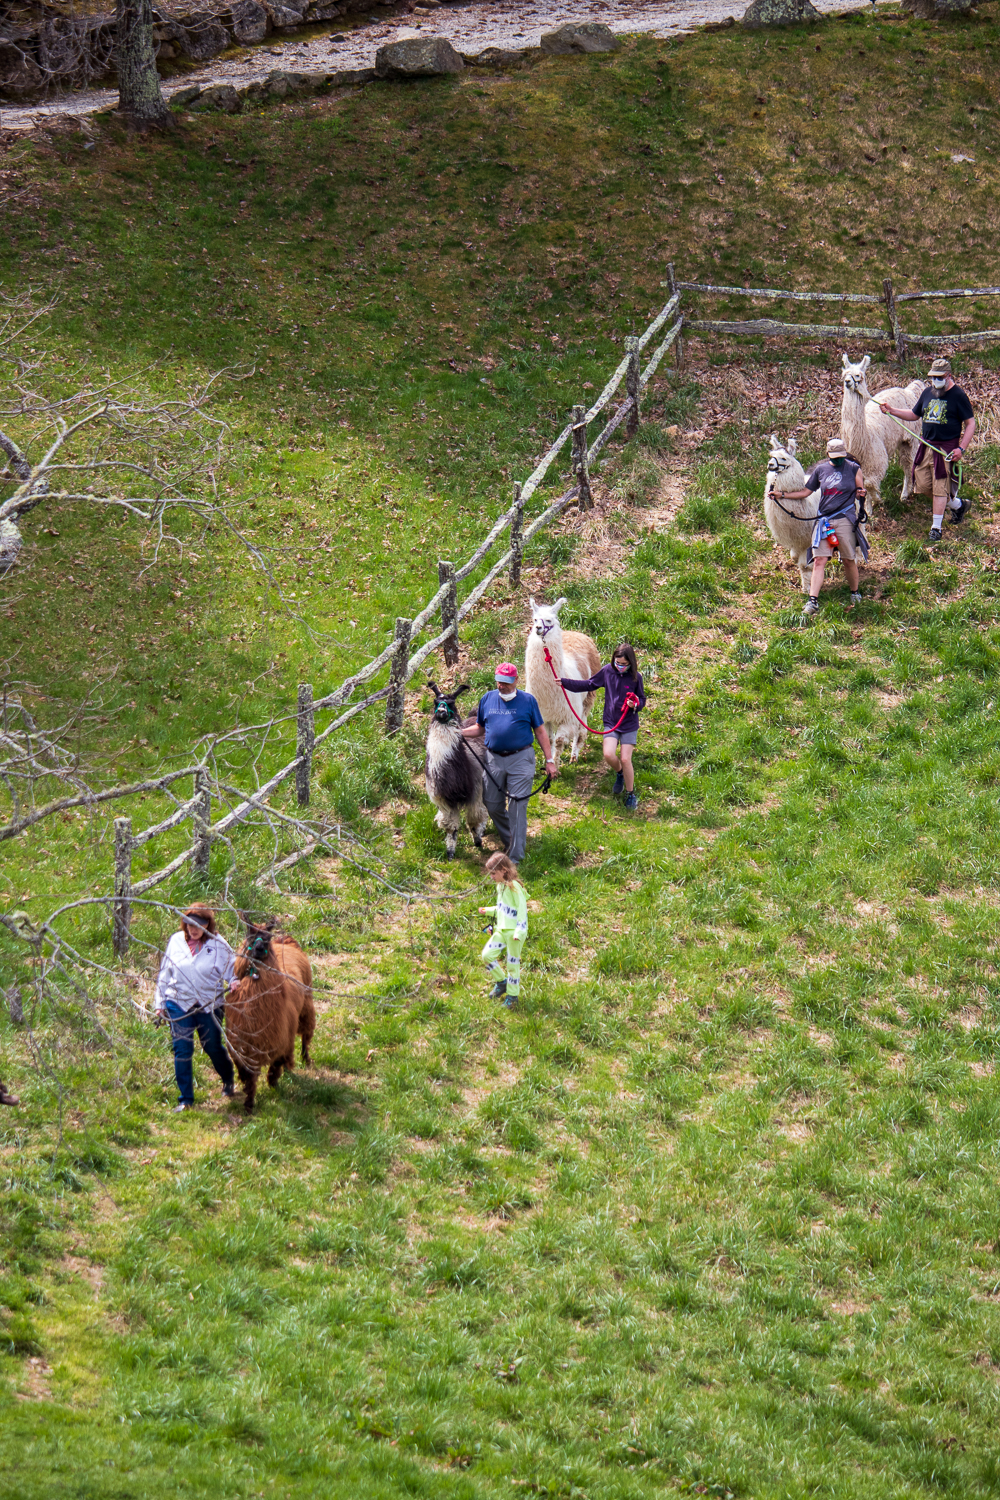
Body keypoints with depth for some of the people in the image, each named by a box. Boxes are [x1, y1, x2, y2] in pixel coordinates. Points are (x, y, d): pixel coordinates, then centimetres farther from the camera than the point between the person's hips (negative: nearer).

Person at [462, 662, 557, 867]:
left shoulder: (528, 700, 1)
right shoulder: (487, 699, 9)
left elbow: (540, 731, 4)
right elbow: (480, 728, 18)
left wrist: (549, 760, 1)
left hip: (521, 759, -4)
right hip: (494, 759, 4)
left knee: (517, 807, -6)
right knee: (493, 805, 7)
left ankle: (515, 855, -3)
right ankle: (511, 841, 29)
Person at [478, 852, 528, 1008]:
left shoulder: (514, 887, -16)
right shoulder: (500, 885, 12)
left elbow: (522, 910, -17)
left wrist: (519, 932, -23)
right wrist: (487, 910, 19)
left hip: (514, 931, -8)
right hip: (501, 930, 8)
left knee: (513, 964, 1)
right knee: (487, 955, -2)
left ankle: (512, 996, 14)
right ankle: (502, 982, 18)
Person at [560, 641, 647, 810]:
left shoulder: (635, 677, -9)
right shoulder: (607, 671, -4)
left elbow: (642, 700, 3)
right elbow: (589, 684, 10)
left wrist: (635, 704, -21)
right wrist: (565, 682, 5)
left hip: (629, 724, -2)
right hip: (611, 722, 2)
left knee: (625, 759, -6)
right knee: (608, 755, -17)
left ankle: (630, 794, 16)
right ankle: (620, 774, 19)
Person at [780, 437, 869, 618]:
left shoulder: (853, 468, 2)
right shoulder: (820, 470, 9)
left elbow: (861, 492, 6)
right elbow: (805, 492, 16)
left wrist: (861, 493, -18)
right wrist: (782, 495, 10)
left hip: (845, 519, -2)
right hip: (824, 520, 2)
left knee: (849, 560, 5)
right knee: (819, 560, -7)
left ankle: (855, 592, 29)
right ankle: (813, 600, -12)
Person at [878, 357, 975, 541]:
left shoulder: (958, 395, -7)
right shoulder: (927, 393, 10)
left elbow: (970, 423, -6)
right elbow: (914, 414, 23)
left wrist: (961, 448, -15)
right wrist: (891, 410, 10)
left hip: (946, 448, -6)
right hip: (926, 446, 6)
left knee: (940, 487, -6)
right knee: (923, 484, 6)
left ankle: (936, 527, 3)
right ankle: (958, 505, 28)